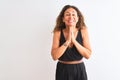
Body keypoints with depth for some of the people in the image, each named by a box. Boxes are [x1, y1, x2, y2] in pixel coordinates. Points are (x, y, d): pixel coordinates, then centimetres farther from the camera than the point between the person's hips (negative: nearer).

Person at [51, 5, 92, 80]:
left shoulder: (83, 31, -8)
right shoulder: (58, 33, -9)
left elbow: (88, 55, -12)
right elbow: (54, 56, -16)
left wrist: (74, 40, -20)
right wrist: (67, 41, -22)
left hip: (79, 70, 1)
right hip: (63, 70, 0)